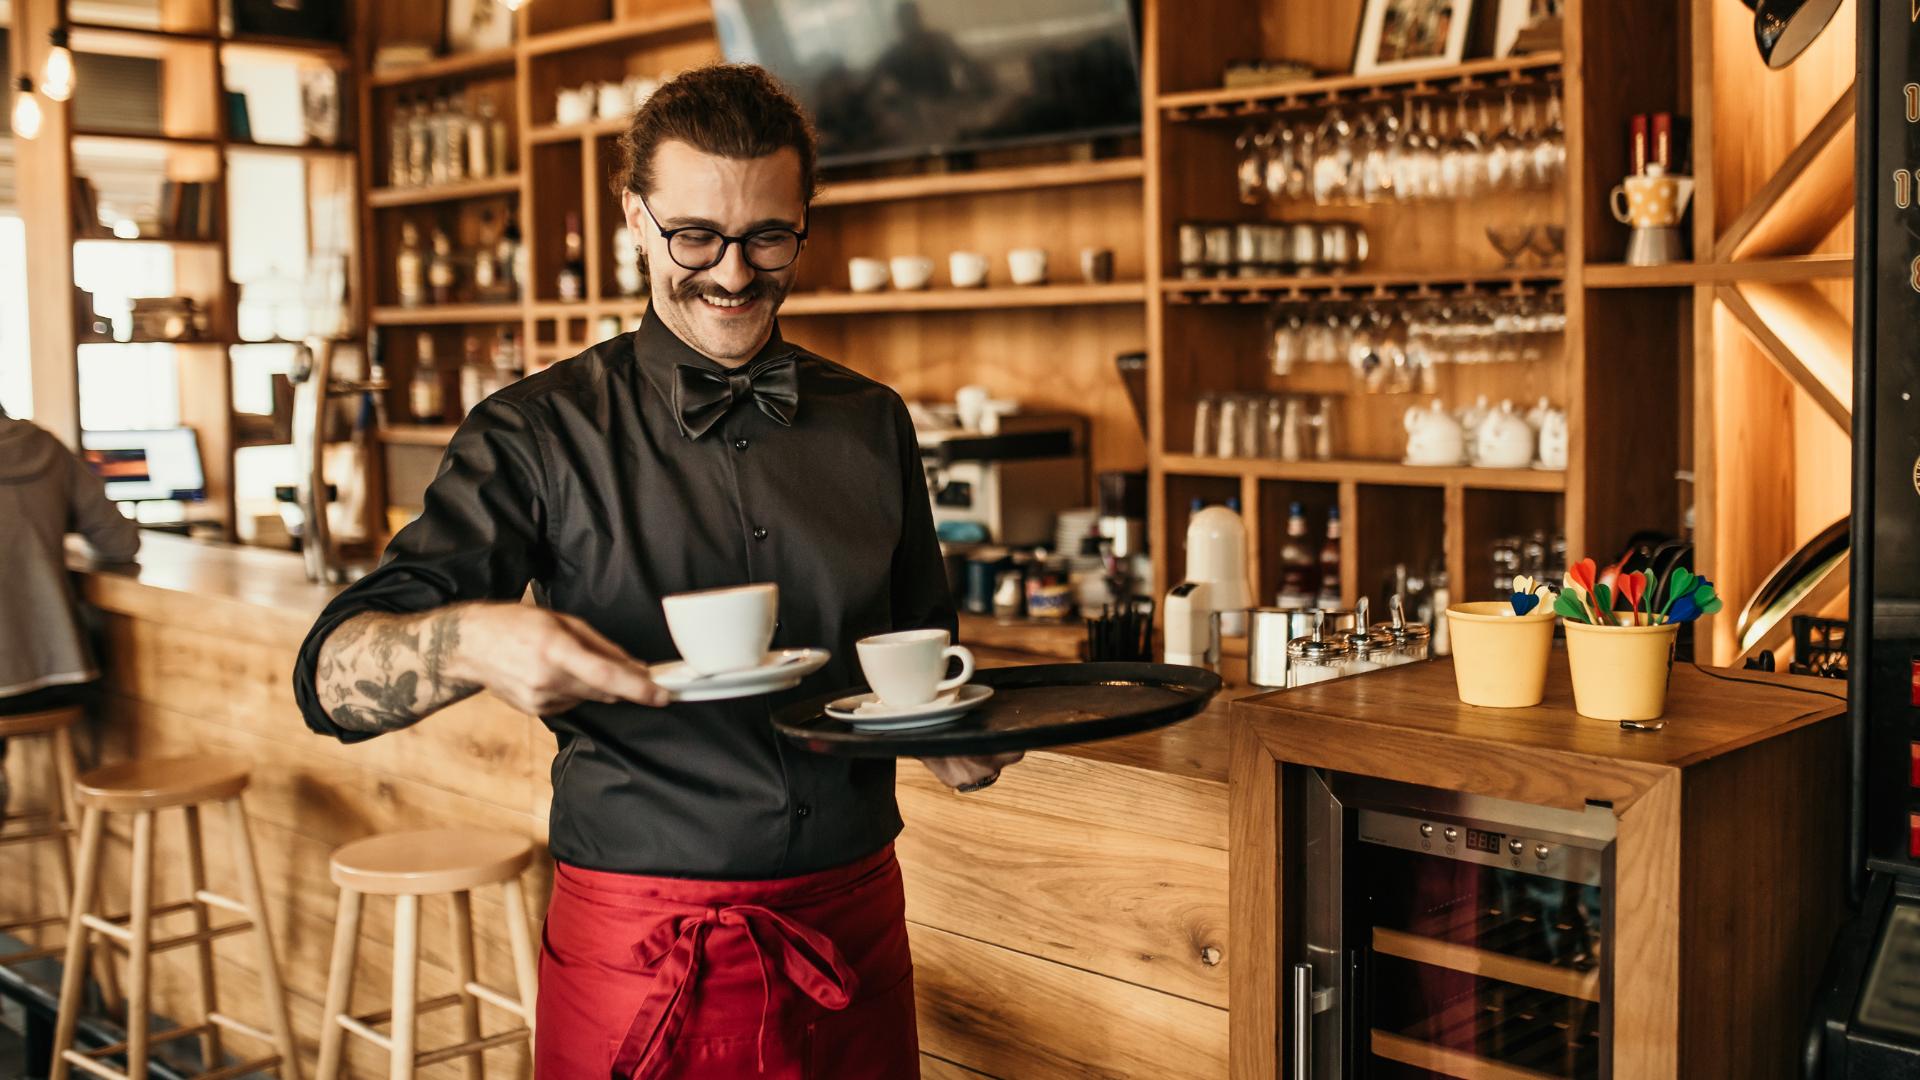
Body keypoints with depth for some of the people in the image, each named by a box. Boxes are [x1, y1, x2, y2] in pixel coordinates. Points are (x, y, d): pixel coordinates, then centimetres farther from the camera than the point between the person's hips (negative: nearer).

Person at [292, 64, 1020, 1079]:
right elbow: (334, 676, -14)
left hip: (856, 927, 3)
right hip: (639, 946, -3)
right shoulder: (540, 434, -6)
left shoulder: (873, 424, 5)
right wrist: (472, 643, -36)